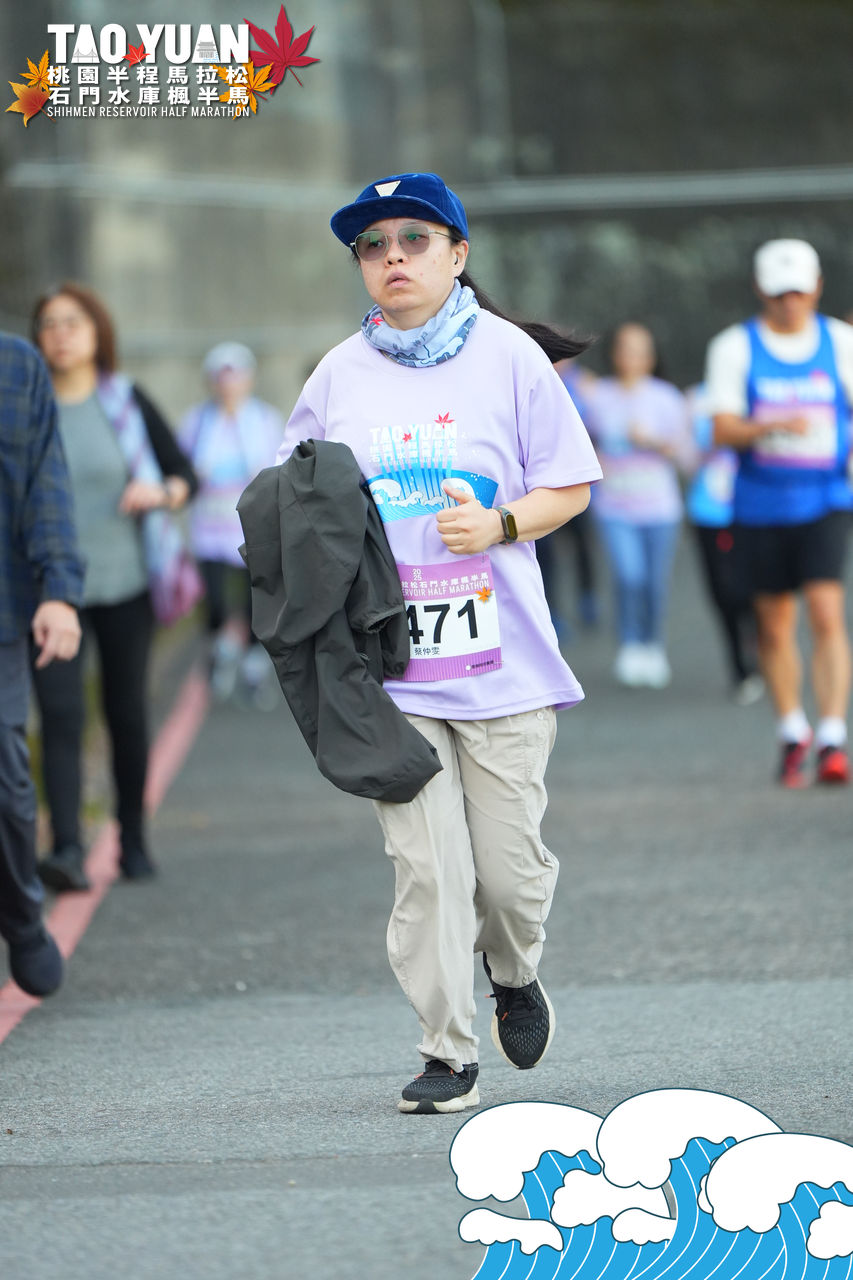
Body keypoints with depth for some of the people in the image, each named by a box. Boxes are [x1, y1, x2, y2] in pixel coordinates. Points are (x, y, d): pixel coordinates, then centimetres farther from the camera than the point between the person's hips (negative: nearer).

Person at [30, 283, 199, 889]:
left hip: (124, 582, 1)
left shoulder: (127, 402, 2)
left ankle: (134, 839, 25)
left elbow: (185, 474, 7)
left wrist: (162, 493, -15)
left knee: (127, 711, 8)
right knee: (60, 715, -13)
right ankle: (68, 851, -22)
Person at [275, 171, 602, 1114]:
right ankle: (447, 1053, 4)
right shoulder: (338, 376, 7)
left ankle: (513, 975, 32)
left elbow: (571, 487, 5)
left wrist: (500, 524, -13)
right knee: (424, 865, -5)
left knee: (507, 862, 0)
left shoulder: (510, 356, 1)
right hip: (388, 668, 1)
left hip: (502, 660, -1)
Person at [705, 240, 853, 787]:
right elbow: (723, 429, -9)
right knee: (775, 623, 8)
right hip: (762, 504, 1)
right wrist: (772, 427, -27)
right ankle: (793, 732, 26)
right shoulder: (735, 347, -1)